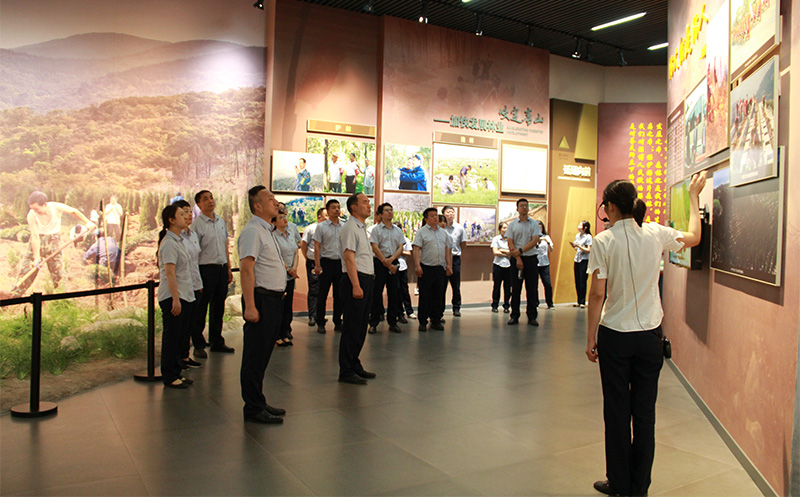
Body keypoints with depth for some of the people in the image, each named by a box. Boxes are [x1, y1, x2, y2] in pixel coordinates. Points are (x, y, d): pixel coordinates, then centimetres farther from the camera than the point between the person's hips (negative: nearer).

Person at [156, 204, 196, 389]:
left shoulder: (178, 240, 14)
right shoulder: (169, 243, -15)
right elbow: (169, 272, -20)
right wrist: (175, 299, -23)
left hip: (184, 296, 9)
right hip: (172, 297, -9)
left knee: (179, 337, 13)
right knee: (171, 337, 0)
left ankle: (176, 373, 22)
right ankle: (169, 377, 9)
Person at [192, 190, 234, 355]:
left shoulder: (221, 221, 12)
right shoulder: (197, 224, -8)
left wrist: (229, 268, 15)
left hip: (221, 268, 6)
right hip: (206, 268, -6)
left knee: (218, 306, 14)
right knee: (201, 309, 1)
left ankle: (216, 341, 25)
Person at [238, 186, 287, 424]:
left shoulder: (267, 230, 18)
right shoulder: (252, 230, -14)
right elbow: (246, 269, -21)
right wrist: (249, 306, -26)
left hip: (273, 299, 10)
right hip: (261, 299, -10)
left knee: (263, 355, 16)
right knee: (255, 355, -2)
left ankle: (258, 402, 26)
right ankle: (253, 408, 7)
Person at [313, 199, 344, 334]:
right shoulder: (321, 227, 1)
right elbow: (317, 247, -2)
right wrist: (317, 265, -9)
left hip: (341, 262, 3)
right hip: (327, 262, -3)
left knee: (339, 294, 7)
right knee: (323, 294, 1)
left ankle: (338, 322, 17)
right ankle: (320, 323, 10)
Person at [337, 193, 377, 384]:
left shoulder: (362, 228, 19)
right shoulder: (350, 228, -11)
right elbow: (349, 258, -18)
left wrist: (367, 283, 17)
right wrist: (356, 285, -24)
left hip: (366, 280, 10)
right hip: (356, 280, -10)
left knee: (361, 327, 14)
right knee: (352, 327, -6)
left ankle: (355, 365, 23)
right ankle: (346, 372, 0)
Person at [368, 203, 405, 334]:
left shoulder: (397, 230, 13)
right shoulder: (376, 229, 1)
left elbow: (400, 248, 7)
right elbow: (375, 248, -6)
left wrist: (391, 259, -11)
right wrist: (386, 263, -10)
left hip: (393, 262, 4)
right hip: (379, 262, -4)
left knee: (394, 293, 4)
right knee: (377, 292, -3)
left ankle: (393, 322, 12)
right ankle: (373, 323, 3)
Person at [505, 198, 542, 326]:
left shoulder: (534, 224, 6)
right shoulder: (512, 224, 6)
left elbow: (534, 241, -6)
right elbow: (510, 243, -2)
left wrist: (520, 250, -16)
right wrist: (518, 258, -12)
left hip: (531, 259, 0)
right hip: (516, 258, 0)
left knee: (532, 288, 1)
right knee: (515, 288, 2)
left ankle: (532, 316, 8)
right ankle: (514, 316, 9)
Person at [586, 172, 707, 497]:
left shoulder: (604, 241, -11)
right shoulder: (655, 234, -2)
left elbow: (597, 294, -12)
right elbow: (694, 237, 18)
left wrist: (590, 338, -3)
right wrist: (693, 197, 29)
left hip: (614, 336, -3)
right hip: (649, 336, 3)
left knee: (617, 411, 10)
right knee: (645, 412, 12)